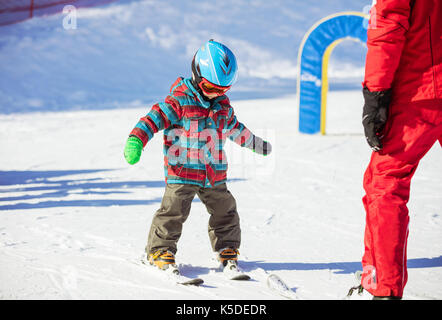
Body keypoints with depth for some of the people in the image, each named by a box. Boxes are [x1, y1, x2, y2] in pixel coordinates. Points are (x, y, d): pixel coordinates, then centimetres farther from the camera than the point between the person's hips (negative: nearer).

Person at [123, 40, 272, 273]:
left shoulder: (223, 105, 10)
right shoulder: (179, 101, -11)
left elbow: (234, 129, 27)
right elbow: (155, 118, -17)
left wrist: (256, 144, 40)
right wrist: (136, 140, -31)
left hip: (214, 173, 6)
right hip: (182, 172, -6)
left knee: (224, 210, 12)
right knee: (173, 210, -8)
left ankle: (227, 248, 29)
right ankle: (160, 250, 5)